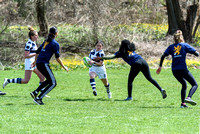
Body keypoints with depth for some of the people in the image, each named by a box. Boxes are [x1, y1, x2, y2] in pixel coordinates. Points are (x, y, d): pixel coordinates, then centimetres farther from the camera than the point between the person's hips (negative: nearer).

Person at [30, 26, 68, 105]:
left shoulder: (46, 41, 16)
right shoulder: (55, 44, -7)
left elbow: (38, 51, 22)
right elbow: (57, 58, -9)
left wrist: (35, 61, 34)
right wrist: (64, 67, 0)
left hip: (38, 63, 9)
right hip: (44, 64, -9)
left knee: (49, 80, 24)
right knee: (53, 83, -4)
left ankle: (35, 92, 16)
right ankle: (39, 98, -11)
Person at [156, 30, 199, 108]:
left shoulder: (171, 47, 10)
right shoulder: (185, 45, 2)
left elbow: (163, 56, 1)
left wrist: (160, 66, 5)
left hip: (174, 70, 5)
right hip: (183, 69, -5)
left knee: (184, 85, 24)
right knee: (195, 85, 2)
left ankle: (183, 103, 13)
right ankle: (189, 97, -26)